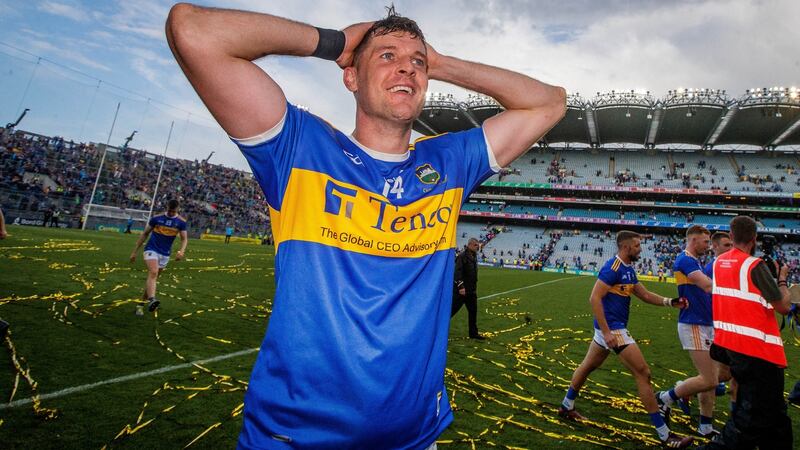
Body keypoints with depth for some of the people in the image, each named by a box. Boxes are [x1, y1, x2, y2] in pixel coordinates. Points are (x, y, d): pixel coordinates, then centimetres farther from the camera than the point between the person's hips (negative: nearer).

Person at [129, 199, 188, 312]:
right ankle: (151, 300, -41)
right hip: (151, 250, -3)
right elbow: (144, 234, 5)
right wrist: (135, 251, 5)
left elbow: (184, 238, -1)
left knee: (153, 277, 12)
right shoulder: (157, 218, -3)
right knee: (153, 273, -25)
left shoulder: (181, 222, -2)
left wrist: (181, 251, -22)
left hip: (165, 254, 3)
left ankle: (143, 300, 27)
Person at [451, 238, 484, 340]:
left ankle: (473, 333, 21)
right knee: (452, 309, -2)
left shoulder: (474, 256, 13)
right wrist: (460, 286, -28)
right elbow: (458, 272, -22)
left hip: (471, 290, 9)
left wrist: (474, 287, 20)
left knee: (473, 311, 11)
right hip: (461, 290, -9)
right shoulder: (462, 256, -14)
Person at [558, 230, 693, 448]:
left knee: (588, 366, 21)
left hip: (610, 327, 11)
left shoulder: (628, 269, 12)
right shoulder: (613, 267, -18)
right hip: (612, 328, -11)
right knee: (643, 373, -6)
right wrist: (607, 332, -25)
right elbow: (595, 298, -23)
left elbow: (645, 295, 17)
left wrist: (670, 302, 1)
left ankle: (566, 406, 37)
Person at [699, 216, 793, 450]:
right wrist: (782, 279, 4)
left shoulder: (718, 262, 5)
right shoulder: (755, 265, -16)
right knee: (753, 419, 0)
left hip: (727, 342, 8)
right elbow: (783, 306, -12)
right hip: (757, 349, -8)